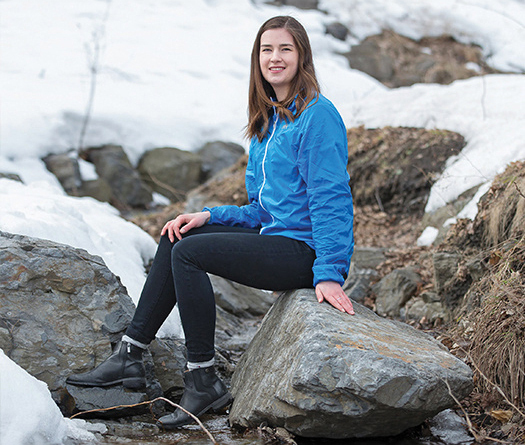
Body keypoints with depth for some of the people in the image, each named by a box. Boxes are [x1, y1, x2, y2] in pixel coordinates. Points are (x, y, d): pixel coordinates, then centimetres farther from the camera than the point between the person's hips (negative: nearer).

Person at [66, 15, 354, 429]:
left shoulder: (317, 114, -12)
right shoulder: (268, 121, 16)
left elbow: (331, 198, -18)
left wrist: (328, 274, -24)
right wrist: (210, 217, 4)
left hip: (306, 250, -9)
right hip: (277, 236, 9)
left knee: (189, 252, -19)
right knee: (175, 237, 5)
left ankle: (204, 383, -12)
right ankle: (130, 356, 5)